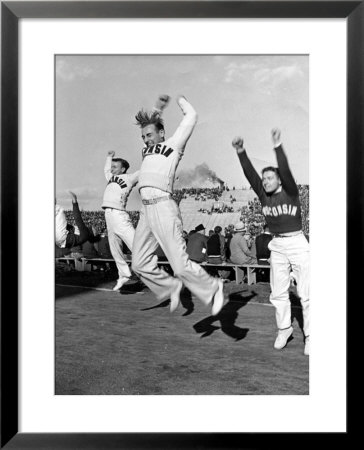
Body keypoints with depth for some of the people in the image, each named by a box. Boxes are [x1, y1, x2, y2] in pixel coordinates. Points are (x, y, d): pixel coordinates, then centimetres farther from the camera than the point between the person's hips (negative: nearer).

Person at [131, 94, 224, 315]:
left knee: (180, 264, -8)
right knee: (140, 264, 7)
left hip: (163, 207, -7)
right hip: (146, 210, 7)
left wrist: (181, 100, 23)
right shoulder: (148, 149, 24)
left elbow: (191, 117, 6)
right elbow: (146, 122, 43)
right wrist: (160, 106, 39)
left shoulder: (173, 144, 6)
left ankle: (213, 289, 12)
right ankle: (172, 287, 24)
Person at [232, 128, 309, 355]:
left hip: (297, 243, -4)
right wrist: (241, 152, -21)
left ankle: (310, 336, 8)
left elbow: (286, 171, -26)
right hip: (277, 247, 5)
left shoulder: (290, 192, -8)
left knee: (306, 293, -2)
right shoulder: (263, 196, 2)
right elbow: (250, 174, -9)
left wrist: (278, 147, -38)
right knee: (278, 293, 10)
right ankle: (284, 328, 26)